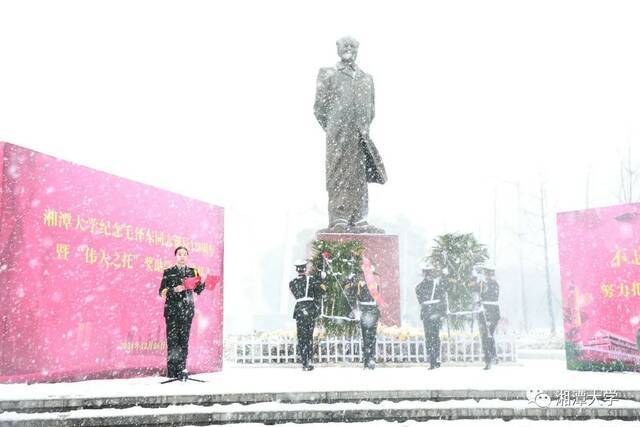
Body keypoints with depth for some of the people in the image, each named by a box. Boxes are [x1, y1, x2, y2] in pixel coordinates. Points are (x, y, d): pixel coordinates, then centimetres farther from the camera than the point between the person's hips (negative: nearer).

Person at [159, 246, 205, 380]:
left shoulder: (192, 272, 10)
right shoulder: (168, 272, 5)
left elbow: (198, 290, 8)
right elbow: (162, 292, 1)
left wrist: (203, 282, -9)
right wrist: (174, 290, -15)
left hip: (187, 309, 2)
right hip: (172, 309, -1)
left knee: (184, 339, -1)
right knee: (172, 339, -4)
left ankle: (182, 369, 3)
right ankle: (172, 370, 0)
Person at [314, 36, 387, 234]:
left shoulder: (366, 78, 18)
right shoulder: (328, 74, 8)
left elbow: (371, 107, 22)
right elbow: (319, 106, 4)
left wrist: (364, 127, 13)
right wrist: (331, 128, 2)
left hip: (360, 136, 4)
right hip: (339, 136, -4)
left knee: (360, 178, 5)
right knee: (339, 177, -6)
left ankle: (358, 221, 10)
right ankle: (338, 220, -3)